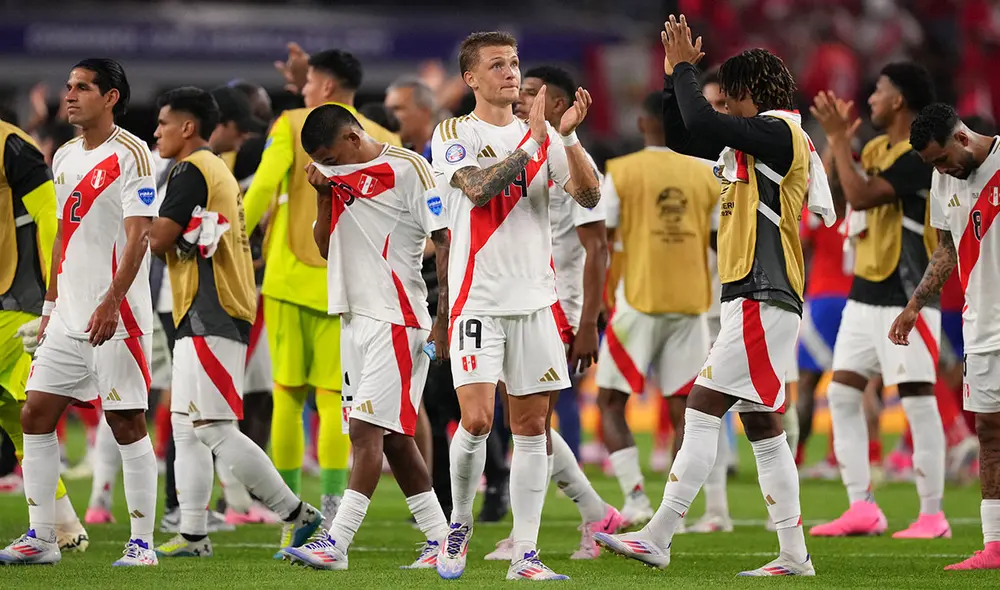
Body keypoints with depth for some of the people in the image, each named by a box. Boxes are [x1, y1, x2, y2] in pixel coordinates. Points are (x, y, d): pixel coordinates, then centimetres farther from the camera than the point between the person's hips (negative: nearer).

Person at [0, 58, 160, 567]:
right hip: (69, 316, 8)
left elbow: (137, 237, -17)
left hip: (115, 316, -8)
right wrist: (51, 304, 20)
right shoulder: (65, 157, 15)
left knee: (127, 424, -5)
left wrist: (111, 303, -26)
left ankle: (142, 542, 1)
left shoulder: (130, 154, -9)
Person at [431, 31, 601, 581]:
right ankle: (459, 525, 10)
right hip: (478, 298, -4)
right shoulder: (453, 134, 0)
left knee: (532, 426, 2)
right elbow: (478, 188, -18)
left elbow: (589, 195, -1)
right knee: (476, 419, -14)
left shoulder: (543, 135, 11)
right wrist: (531, 144, -19)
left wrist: (569, 137, -14)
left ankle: (524, 555, 6)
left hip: (535, 298, 4)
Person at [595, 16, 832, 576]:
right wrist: (675, 75, 16)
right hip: (755, 300, 10)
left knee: (703, 409, -12)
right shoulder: (756, 143, 19)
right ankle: (795, 556, 9)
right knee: (762, 425, 9)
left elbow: (702, 124, -22)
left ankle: (657, 539, -14)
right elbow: (685, 137, 27)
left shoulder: (780, 135, -11)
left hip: (763, 300, -10)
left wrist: (685, 68, -8)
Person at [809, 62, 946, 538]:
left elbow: (861, 195, -23)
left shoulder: (921, 155, -15)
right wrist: (837, 139, 5)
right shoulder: (876, 149, 13)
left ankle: (932, 515, -1)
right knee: (842, 393, 5)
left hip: (907, 298, -9)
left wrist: (838, 139, -16)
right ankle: (862, 509, 7)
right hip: (866, 295, 9)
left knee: (917, 400, -6)